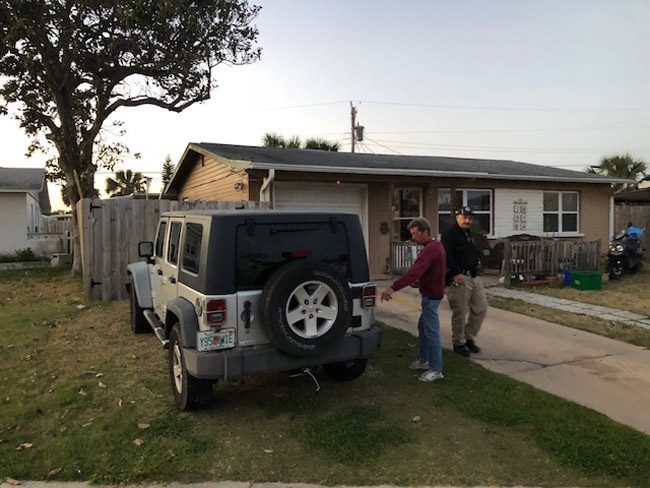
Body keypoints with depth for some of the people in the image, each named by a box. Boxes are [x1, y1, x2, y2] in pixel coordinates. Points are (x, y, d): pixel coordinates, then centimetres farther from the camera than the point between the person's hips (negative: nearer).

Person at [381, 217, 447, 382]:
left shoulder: (430, 249, -23)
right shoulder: (436, 246, 10)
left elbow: (414, 271, -34)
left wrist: (393, 288, -39)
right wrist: (420, 282, 6)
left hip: (431, 296, -11)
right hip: (431, 292, 11)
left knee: (431, 331, -3)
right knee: (423, 327, 20)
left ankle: (436, 370, 6)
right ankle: (424, 360, 31)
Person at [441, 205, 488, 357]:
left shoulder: (469, 234, 19)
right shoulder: (450, 233, -11)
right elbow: (447, 256, -22)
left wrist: (475, 271, 17)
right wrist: (456, 274, -29)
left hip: (474, 277, 9)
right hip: (458, 279, -9)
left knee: (481, 308, 11)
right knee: (460, 313, -2)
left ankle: (469, 338, 27)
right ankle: (458, 343, 14)